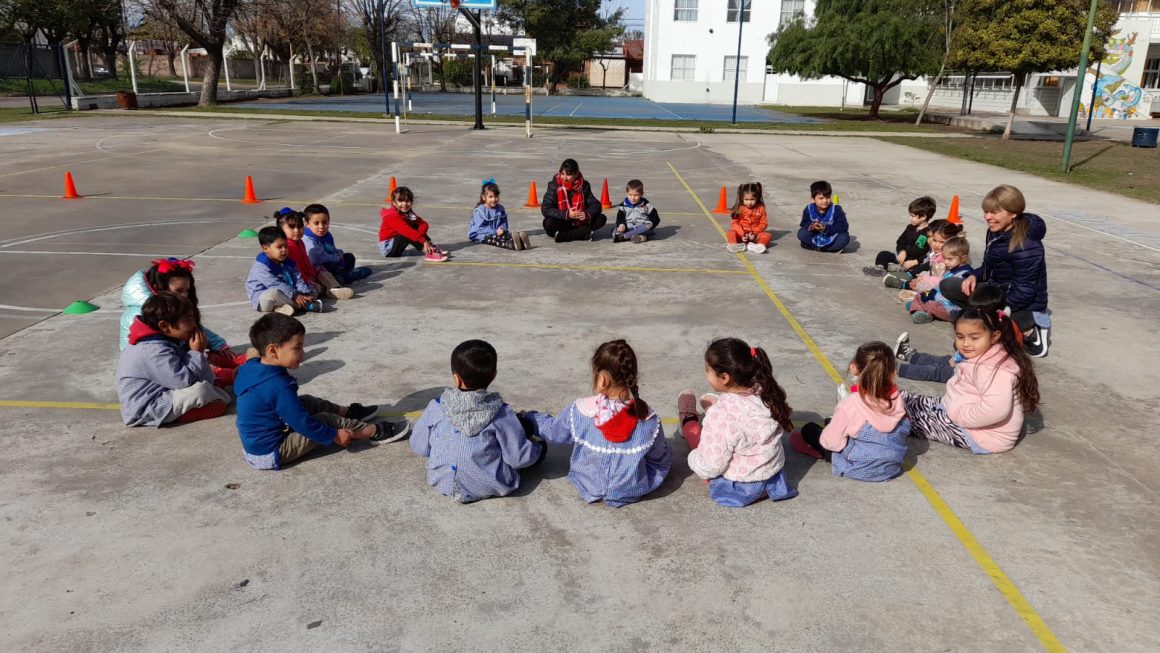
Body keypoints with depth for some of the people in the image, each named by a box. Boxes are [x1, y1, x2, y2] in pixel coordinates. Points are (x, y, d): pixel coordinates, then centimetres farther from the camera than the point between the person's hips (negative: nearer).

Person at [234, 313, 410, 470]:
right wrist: (334, 436, -13)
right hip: (271, 453, -9)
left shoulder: (250, 368, -5)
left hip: (253, 442, 10)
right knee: (328, 420, -5)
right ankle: (375, 431, 9)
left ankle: (348, 411, 34)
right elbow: (302, 424, -27)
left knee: (308, 402, 18)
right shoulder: (279, 386, -32)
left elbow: (238, 389, 18)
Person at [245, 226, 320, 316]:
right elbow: (275, 285, -28)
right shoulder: (260, 266, -19)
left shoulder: (288, 263, 5)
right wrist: (295, 296, -33)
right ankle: (306, 305, -30)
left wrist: (307, 293, -20)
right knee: (273, 293, -41)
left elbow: (298, 280, -2)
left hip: (284, 294, 8)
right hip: (261, 300, -8)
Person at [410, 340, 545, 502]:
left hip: (442, 481, 4)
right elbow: (519, 458, -12)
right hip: (490, 487, -3)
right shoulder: (500, 414, -17)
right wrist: (536, 445, 10)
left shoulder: (436, 408, -11)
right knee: (539, 445, 15)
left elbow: (419, 447, 1)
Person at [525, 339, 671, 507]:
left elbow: (551, 430, 2)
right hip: (632, 492, -2)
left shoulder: (578, 411, -19)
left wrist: (529, 417, 23)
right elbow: (662, 460, -2)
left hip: (588, 488, 2)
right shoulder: (649, 420, -19)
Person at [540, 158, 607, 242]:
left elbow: (596, 205, -5)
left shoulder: (584, 186, -4)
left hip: (580, 222, 3)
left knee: (601, 219, -17)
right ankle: (585, 233, -29)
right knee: (549, 223, -33)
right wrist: (566, 214, -30)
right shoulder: (554, 186, -12)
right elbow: (545, 209, -19)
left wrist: (587, 214, -28)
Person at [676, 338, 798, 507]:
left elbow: (709, 466, -28)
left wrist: (693, 458, -3)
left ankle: (688, 421, 43)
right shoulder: (765, 393, -13)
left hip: (737, 489, -6)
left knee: (693, 428, 13)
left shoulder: (722, 413, -32)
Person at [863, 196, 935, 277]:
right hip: (904, 258, 7)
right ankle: (880, 268, -34)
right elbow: (900, 242, 17)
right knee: (883, 254, -7)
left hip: (919, 263, -7)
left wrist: (914, 262, -22)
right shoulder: (910, 228, 12)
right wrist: (902, 251, -6)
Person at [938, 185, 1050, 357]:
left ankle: (1028, 327, -8)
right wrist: (974, 276, -7)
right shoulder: (995, 232, -2)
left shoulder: (1026, 246, -28)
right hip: (997, 289, 9)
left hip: (1024, 305, -9)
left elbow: (1023, 292, -26)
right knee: (947, 286, 1)